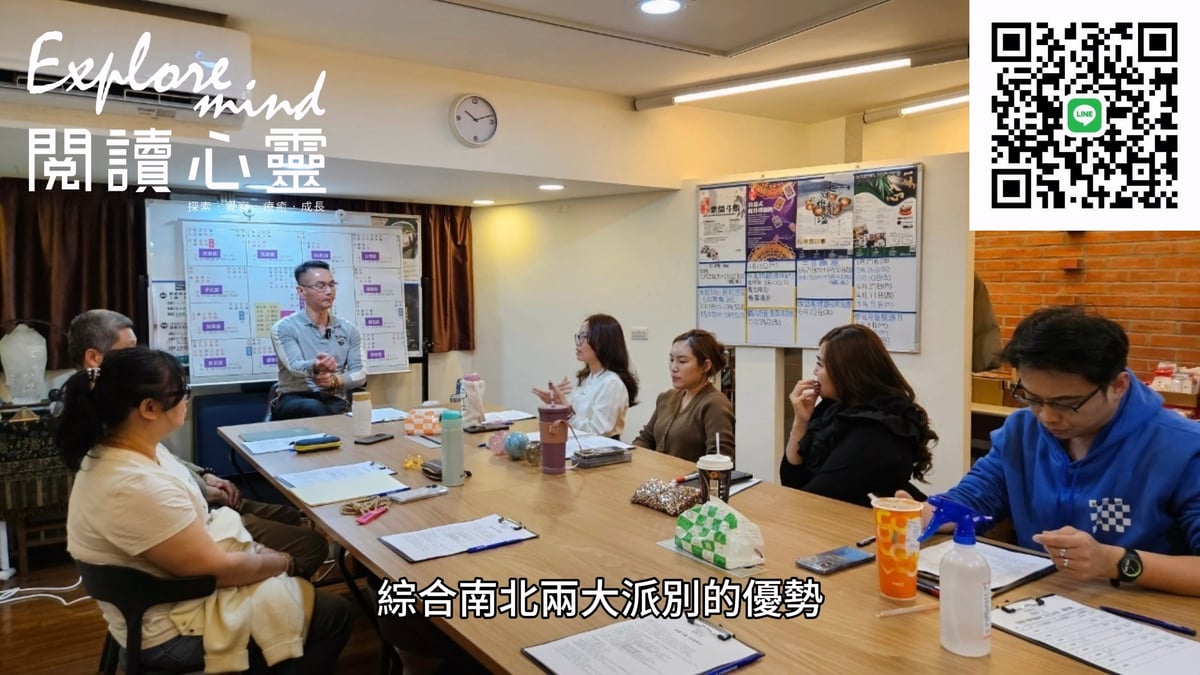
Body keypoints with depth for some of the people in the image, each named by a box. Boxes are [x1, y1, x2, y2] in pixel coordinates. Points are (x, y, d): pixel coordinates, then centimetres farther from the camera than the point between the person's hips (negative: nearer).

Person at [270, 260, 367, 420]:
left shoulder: (348, 329, 13)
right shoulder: (284, 328, 1)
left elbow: (360, 373, 5)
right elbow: (295, 366, -16)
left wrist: (335, 380, -18)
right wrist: (314, 368, -41)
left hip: (335, 401, 2)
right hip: (294, 400, -2)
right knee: (314, 408, -38)